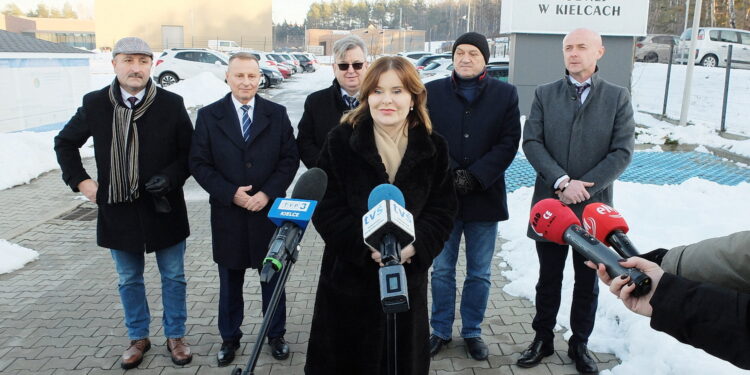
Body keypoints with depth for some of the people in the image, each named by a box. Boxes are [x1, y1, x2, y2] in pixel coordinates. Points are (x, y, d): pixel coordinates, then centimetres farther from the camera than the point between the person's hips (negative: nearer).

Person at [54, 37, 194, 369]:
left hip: (163, 208, -1)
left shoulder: (171, 104, -7)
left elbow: (190, 152, -1)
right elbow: (65, 143, 12)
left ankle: (175, 336, 30)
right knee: (129, 280, 16)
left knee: (173, 276, 11)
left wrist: (170, 177, -17)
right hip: (118, 209, 2)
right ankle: (138, 337, 35)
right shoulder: (94, 104, -2)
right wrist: (80, 181, 1)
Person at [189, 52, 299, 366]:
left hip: (270, 212, 0)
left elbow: (290, 159, -2)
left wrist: (268, 193, -14)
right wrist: (230, 193, -15)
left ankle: (276, 334, 31)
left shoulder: (277, 114, 0)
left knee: (273, 278, 13)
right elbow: (199, 164, -3)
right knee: (230, 282, 14)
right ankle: (230, 337, 32)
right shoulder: (209, 116, -1)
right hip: (228, 214, 0)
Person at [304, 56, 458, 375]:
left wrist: (413, 245, -19)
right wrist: (367, 244, -22)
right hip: (348, 276, -1)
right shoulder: (341, 140, -7)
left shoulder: (433, 148, 0)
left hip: (408, 279, 2)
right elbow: (325, 208, -10)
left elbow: (442, 209, -1)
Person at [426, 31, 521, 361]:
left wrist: (474, 176, -14)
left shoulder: (505, 94, 2)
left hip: (485, 196, 0)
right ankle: (441, 330, 28)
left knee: (480, 274, 11)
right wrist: (450, 175, -15)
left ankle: (472, 332, 29)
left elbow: (509, 143, -4)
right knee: (442, 270, 11)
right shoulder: (433, 92, 3)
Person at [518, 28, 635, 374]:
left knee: (587, 282, 13)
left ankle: (579, 344, 30)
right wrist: (561, 182, -17)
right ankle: (542, 339, 29)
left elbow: (622, 151, -5)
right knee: (549, 278, 13)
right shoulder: (545, 94, 3)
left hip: (593, 205, 0)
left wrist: (583, 188, -14)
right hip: (550, 203, 1)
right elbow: (532, 142, -5)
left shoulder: (617, 97, 0)